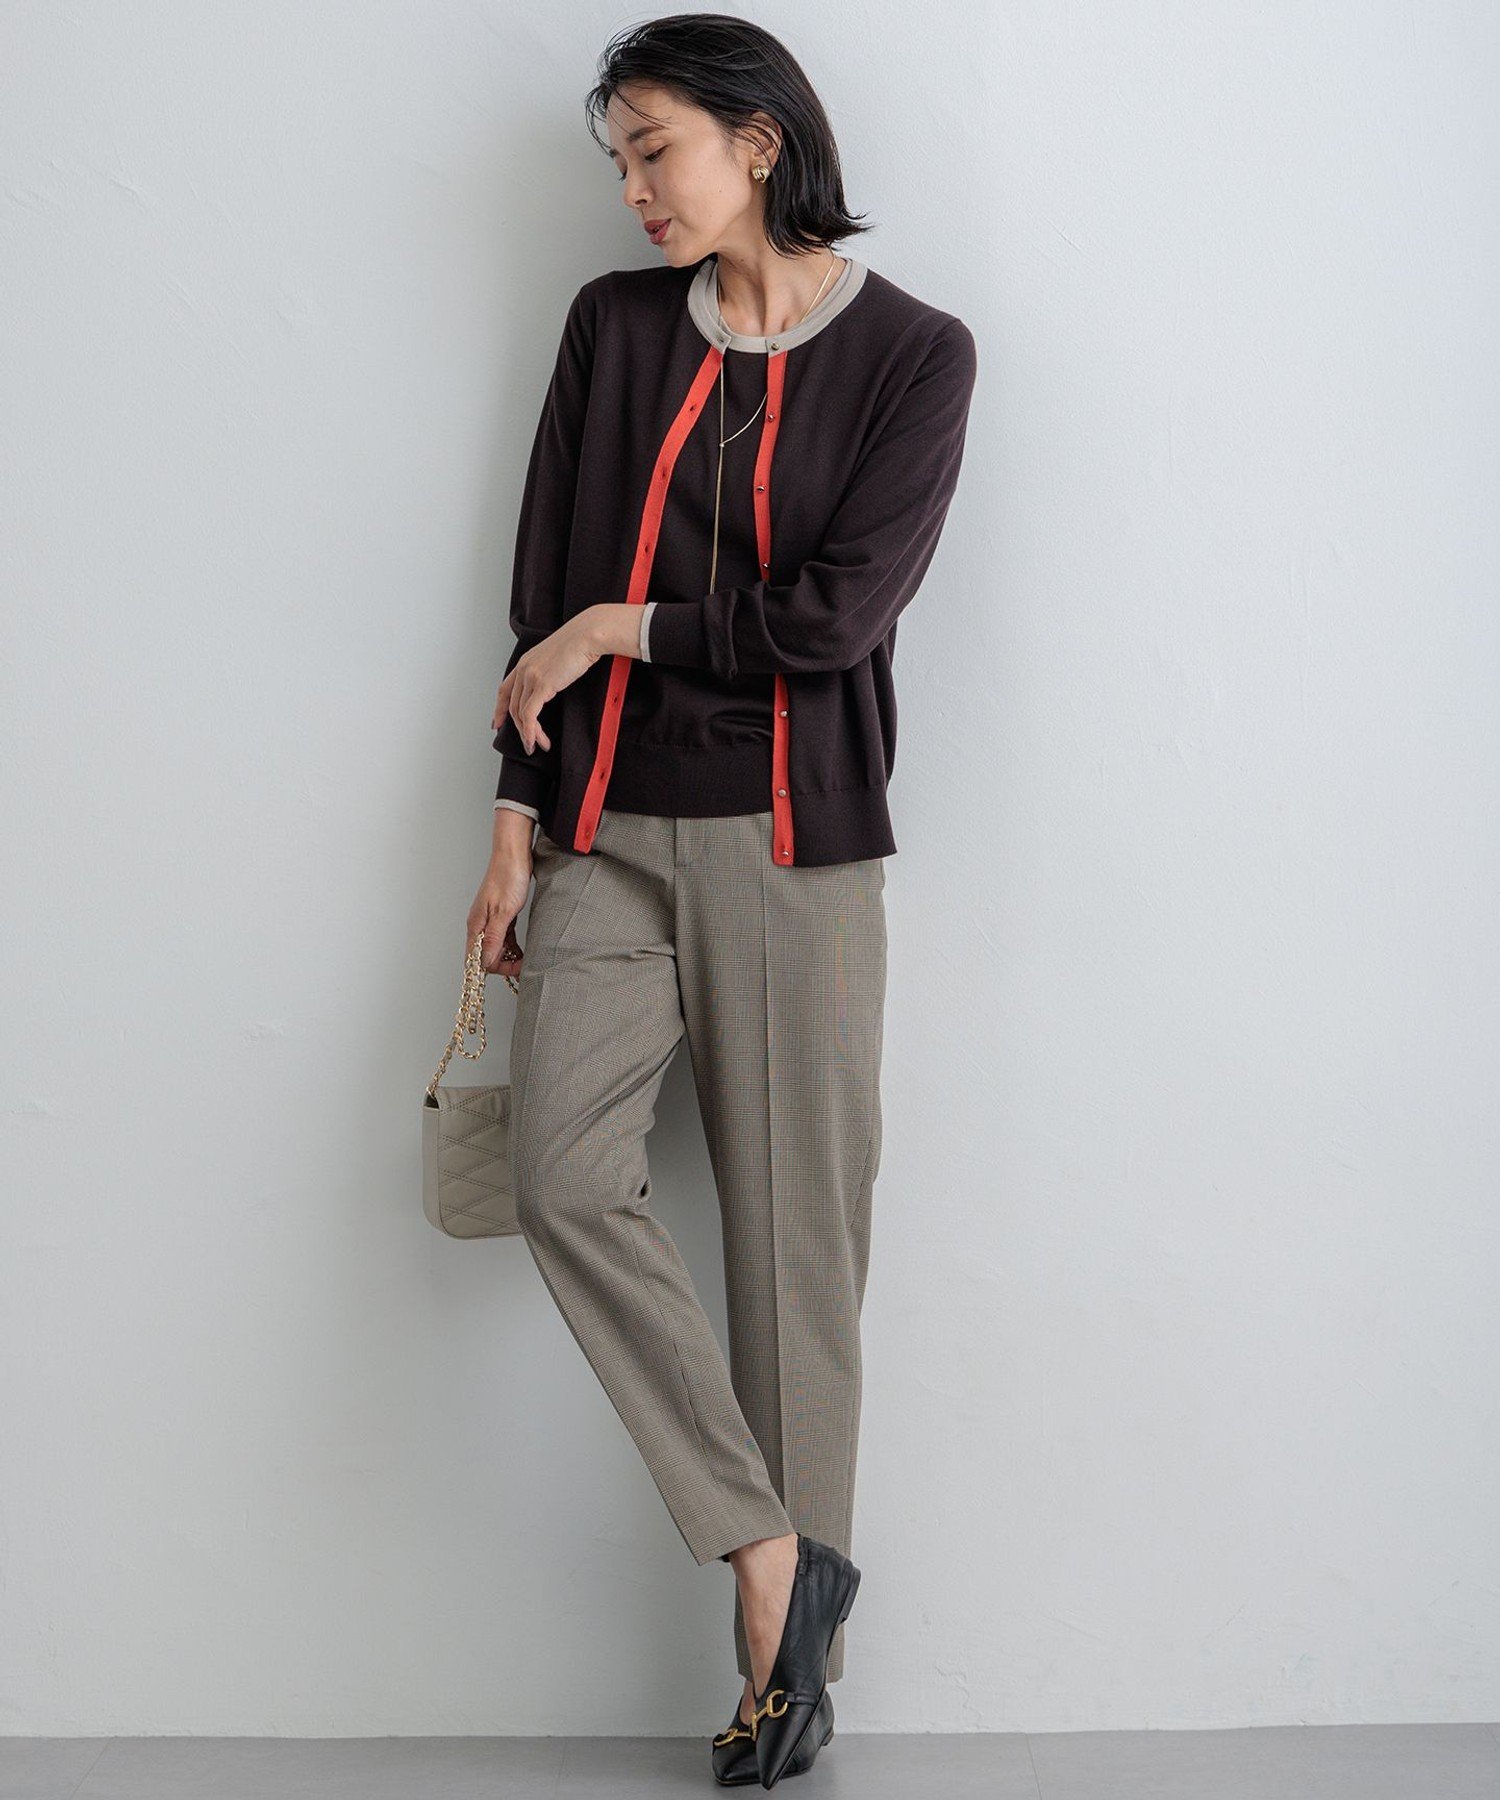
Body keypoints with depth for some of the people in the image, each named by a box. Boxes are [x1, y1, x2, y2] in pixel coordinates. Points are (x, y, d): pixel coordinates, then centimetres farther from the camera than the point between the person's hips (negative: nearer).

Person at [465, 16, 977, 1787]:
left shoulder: (912, 353, 0)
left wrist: (624, 627, -5)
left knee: (798, 1230, 0)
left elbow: (838, 612, -10)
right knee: (564, 1177, -16)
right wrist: (519, 811, 5)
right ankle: (772, 1552, -4)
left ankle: (791, 1646, 12)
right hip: (611, 828, 3)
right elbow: (547, 589, 10)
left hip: (792, 839, -3)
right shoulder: (616, 324, 11)